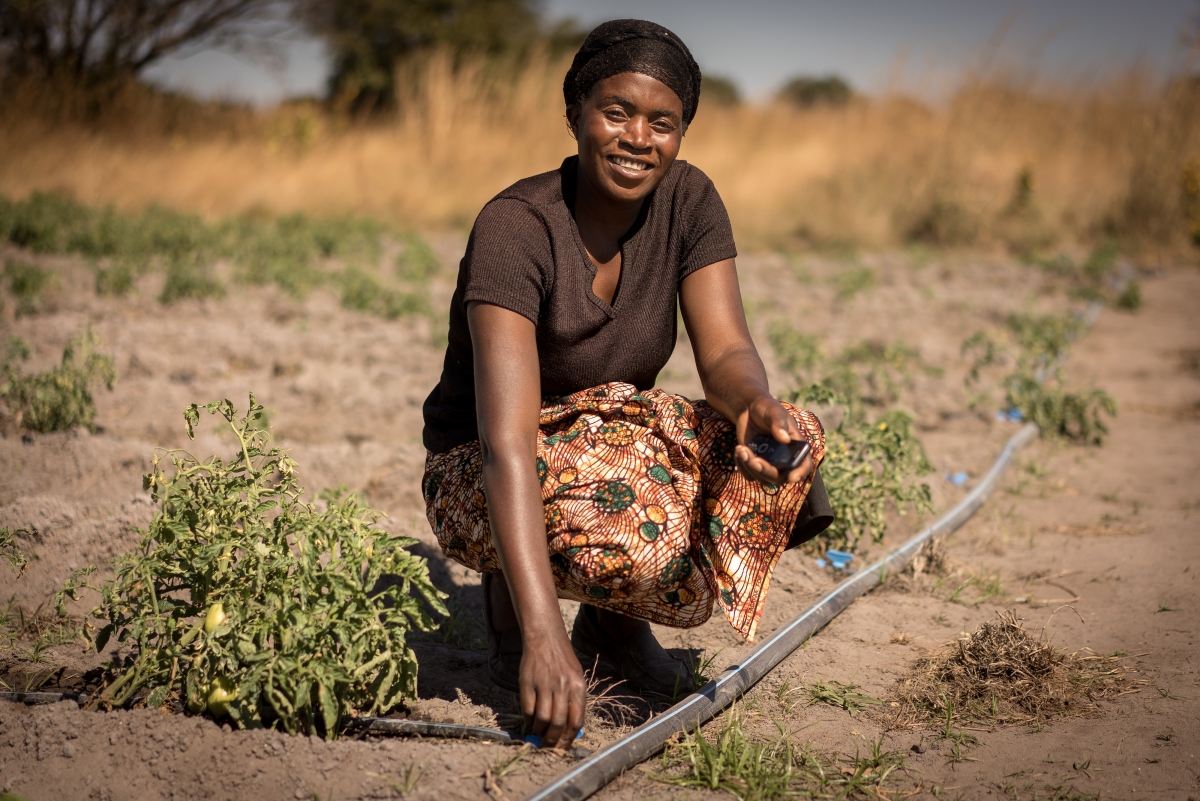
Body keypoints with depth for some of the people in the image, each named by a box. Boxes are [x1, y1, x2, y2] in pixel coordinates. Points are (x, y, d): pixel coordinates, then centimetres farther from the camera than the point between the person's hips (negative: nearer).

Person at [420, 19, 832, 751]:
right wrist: (543, 634, -47)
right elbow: (507, 440, -36)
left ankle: (617, 623, -1)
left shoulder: (687, 202, -8)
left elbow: (726, 352, -15)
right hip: (480, 477, -6)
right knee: (627, 534, -38)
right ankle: (511, 610, -3)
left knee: (793, 439, -21)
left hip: (616, 437, 6)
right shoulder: (517, 229, -27)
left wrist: (755, 402, -43)